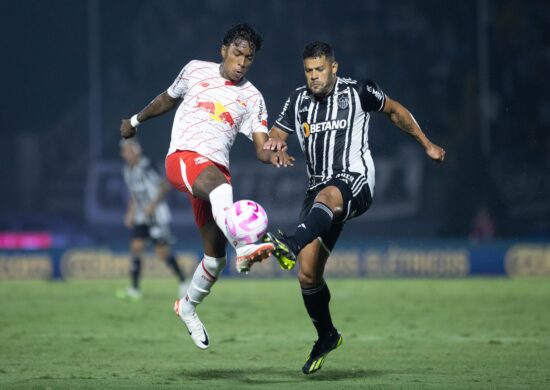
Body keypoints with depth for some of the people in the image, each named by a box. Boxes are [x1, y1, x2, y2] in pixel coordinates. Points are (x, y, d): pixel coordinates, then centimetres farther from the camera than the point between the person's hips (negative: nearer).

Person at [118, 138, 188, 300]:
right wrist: (130, 213, 13)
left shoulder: (145, 166, -17)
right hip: (141, 216, 7)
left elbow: (164, 187, -14)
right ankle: (134, 289, -5)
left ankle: (183, 282, 10)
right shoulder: (127, 170, 8)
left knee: (162, 252, -8)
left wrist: (152, 206, -18)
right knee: (136, 246, -7)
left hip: (157, 215, -7)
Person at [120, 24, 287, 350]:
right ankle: (245, 249, -65)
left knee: (216, 256, 3)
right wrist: (136, 120, 39)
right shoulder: (196, 71, 12)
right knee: (220, 186, -39)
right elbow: (168, 99, 30)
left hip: (217, 168, 4)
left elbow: (261, 148, 4)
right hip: (183, 157, -4)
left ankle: (188, 307, 31)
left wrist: (273, 156, -20)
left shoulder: (253, 99, 13)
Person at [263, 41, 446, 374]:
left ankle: (291, 245, -70)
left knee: (326, 197, -43)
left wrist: (427, 145, 19)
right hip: (320, 188, 5)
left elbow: (395, 111, 18)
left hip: (354, 181, -5)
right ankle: (327, 336, 20)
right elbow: (274, 136, 12)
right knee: (308, 274, -2)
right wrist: (274, 143, -13)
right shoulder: (299, 101, 13)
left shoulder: (357, 92, 3)